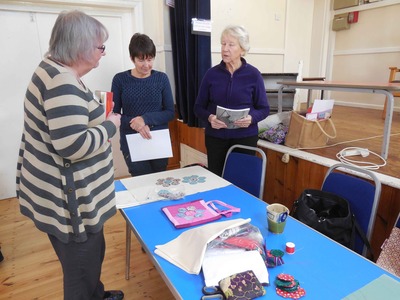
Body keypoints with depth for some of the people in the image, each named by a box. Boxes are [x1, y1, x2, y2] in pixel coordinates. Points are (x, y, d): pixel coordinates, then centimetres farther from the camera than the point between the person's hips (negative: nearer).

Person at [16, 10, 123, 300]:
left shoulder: (54, 70, 9)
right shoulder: (63, 84, -25)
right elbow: (74, 146, -31)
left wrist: (98, 116, 7)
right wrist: (110, 126, -17)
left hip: (63, 193, 11)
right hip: (70, 201, -11)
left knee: (90, 258, 29)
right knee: (82, 271, 10)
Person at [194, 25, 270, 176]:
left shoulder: (253, 75, -4)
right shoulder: (211, 74, 0)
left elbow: (264, 108, 0)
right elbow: (198, 107, 3)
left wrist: (252, 118, -20)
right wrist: (209, 117, -17)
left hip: (245, 137, -1)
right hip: (215, 137, 1)